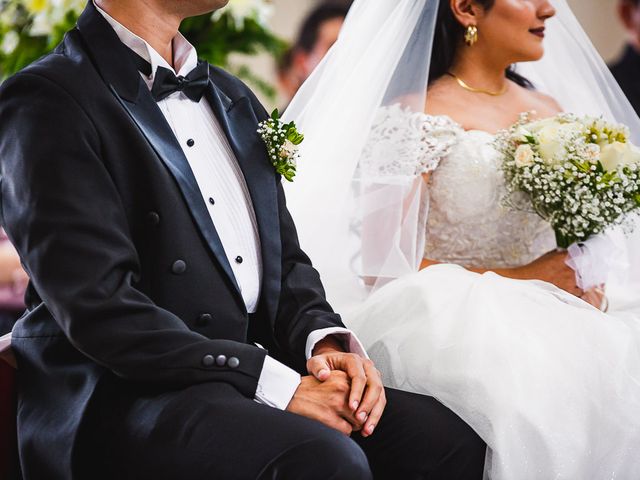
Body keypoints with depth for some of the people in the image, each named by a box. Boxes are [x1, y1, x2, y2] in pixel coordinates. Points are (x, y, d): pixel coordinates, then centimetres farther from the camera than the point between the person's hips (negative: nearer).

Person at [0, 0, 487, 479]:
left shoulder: (232, 96, 19)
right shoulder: (48, 100, -8)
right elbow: (98, 307, -17)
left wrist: (325, 341, -3)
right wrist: (279, 386, -19)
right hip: (126, 399, -8)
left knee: (446, 438, -14)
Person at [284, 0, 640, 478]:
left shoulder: (551, 112, 19)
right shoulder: (412, 119, -1)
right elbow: (382, 267, -6)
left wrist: (593, 289, -1)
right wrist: (517, 278, -11)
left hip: (549, 322, 6)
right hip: (454, 328, -6)